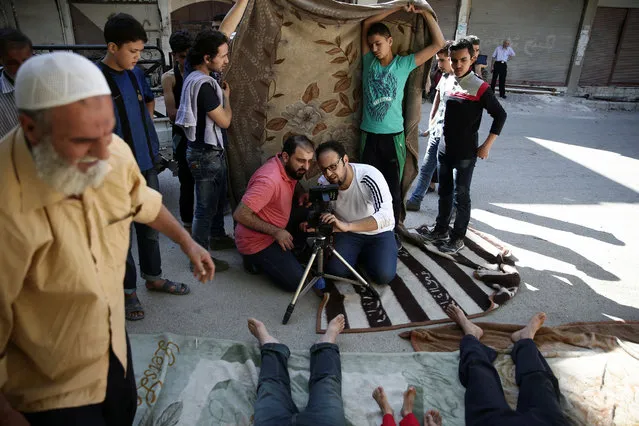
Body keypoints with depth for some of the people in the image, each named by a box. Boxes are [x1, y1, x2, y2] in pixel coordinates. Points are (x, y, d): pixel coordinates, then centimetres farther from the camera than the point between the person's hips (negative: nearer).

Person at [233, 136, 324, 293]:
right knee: (295, 281, -12)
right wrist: (276, 232, -25)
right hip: (257, 241, -9)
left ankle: (295, 257, 10)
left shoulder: (290, 168, -5)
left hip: (276, 230, 9)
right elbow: (240, 215, -32)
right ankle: (257, 259, 5)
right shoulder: (269, 180, -32)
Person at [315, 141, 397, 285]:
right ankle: (358, 254, 14)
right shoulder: (323, 183, -18)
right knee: (335, 270, -18)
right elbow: (320, 216, -5)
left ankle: (366, 255, 13)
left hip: (379, 232, -2)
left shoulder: (370, 175, -30)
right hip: (347, 233, 2)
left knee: (384, 275, -20)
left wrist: (347, 226, -53)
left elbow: (386, 216, -41)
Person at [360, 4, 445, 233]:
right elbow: (367, 24, 0)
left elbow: (438, 43, -2)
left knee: (393, 189, 7)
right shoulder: (369, 62, 4)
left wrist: (425, 12, -3)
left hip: (393, 137, -2)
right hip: (368, 136, 2)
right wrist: (398, 8, -2)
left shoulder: (404, 64, 0)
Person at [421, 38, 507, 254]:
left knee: (461, 196, 3)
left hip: (465, 153, -6)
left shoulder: (479, 87, -13)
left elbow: (500, 115, -9)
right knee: (444, 192, 16)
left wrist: (486, 146, -12)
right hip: (444, 149, 6)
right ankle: (441, 229, 31)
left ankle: (458, 238, 16)